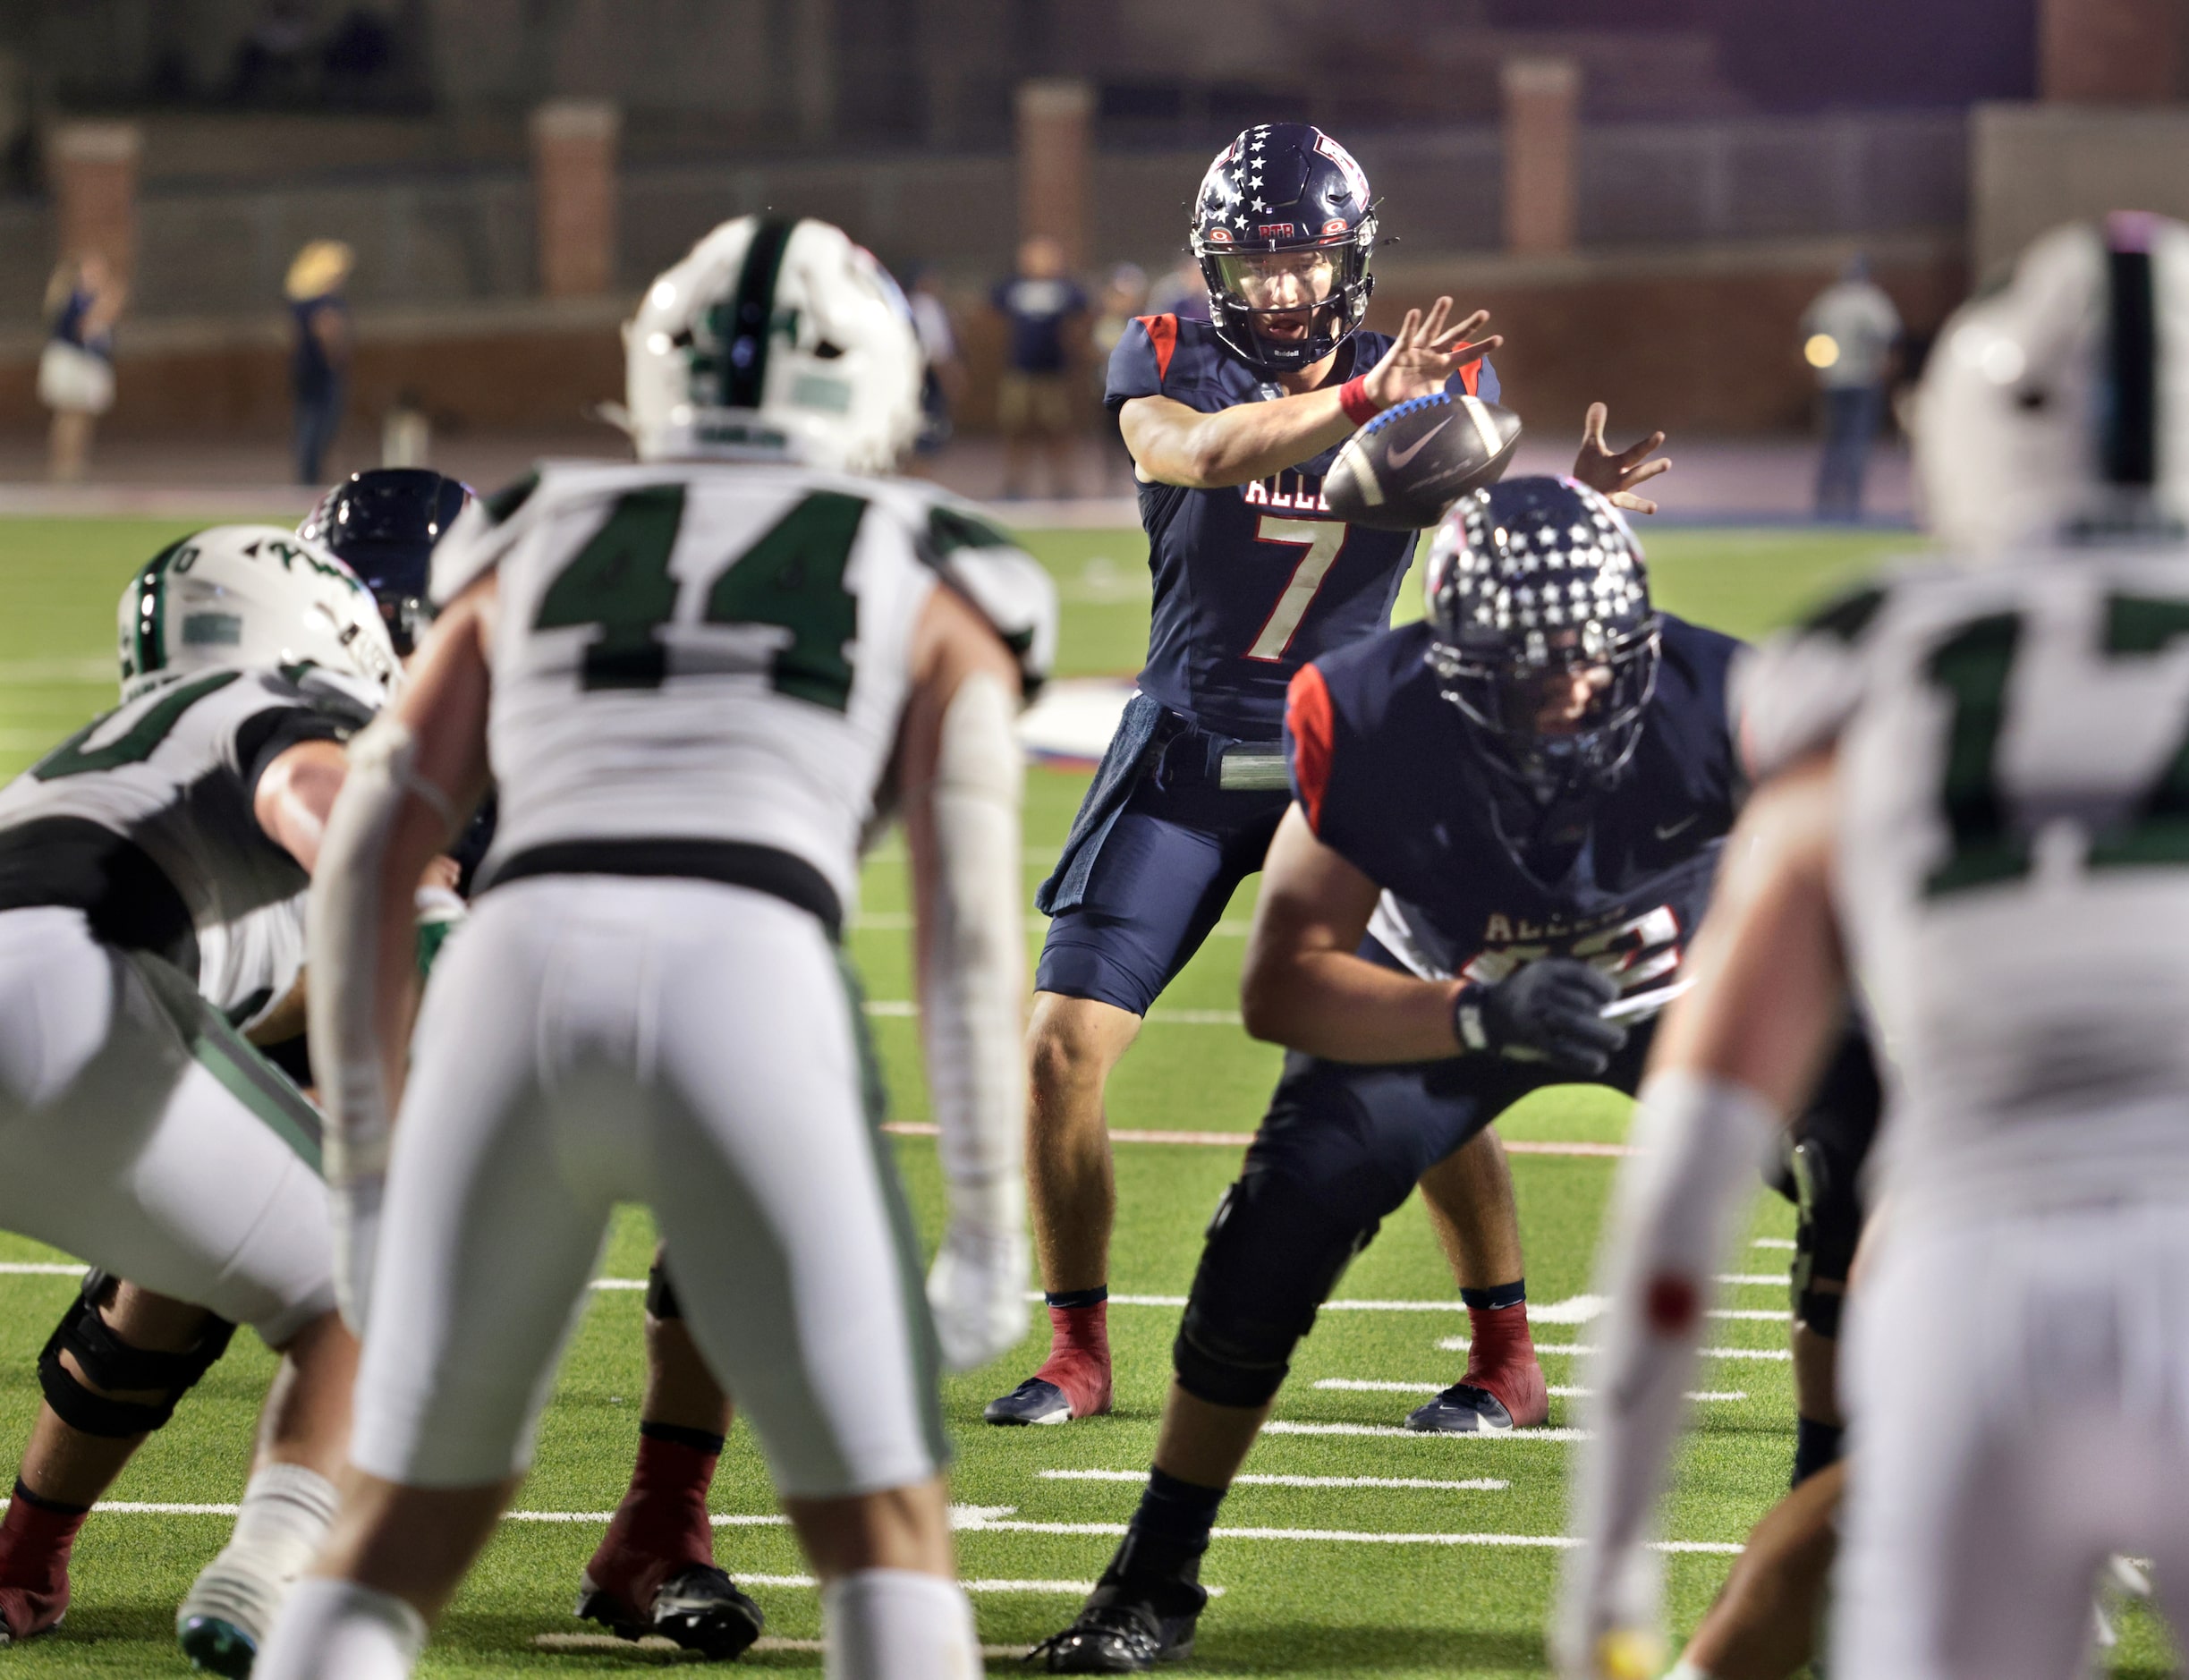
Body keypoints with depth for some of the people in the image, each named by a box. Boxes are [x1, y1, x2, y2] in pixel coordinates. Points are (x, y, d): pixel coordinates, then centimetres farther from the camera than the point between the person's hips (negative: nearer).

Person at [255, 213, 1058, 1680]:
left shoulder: (533, 553, 30)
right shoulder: (930, 590, 23)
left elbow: (367, 859, 21)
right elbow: (970, 906, 9)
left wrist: (369, 1189, 23)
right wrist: (994, 1234, 7)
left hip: (514, 1002, 2)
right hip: (749, 1019, -2)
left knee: (403, 1541, 18)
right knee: (886, 1548, 12)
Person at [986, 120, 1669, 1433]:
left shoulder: (1439, 384, -3)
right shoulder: (1169, 361, -9)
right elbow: (1200, 452, -31)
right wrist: (1362, 400, -45)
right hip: (1184, 761, 0)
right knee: (1064, 1050, -7)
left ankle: (1510, 1358, 8)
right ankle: (1080, 1356, 8)